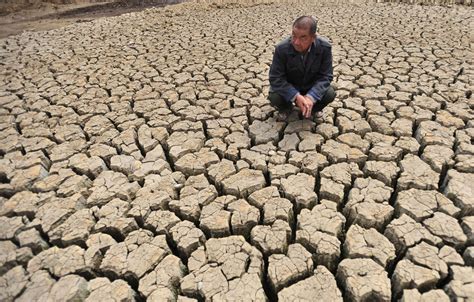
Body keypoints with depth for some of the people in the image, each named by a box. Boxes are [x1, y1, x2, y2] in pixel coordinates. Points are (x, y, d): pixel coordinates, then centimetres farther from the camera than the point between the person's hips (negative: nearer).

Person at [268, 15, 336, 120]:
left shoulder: (324, 47, -23)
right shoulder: (282, 48, -26)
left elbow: (325, 76, -18)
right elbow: (276, 78, -24)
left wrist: (311, 97, -35)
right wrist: (296, 96, -36)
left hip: (312, 87, 1)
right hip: (289, 88, -1)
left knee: (330, 94, -24)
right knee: (274, 97, -29)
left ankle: (313, 108, 12)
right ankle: (286, 108, 9)